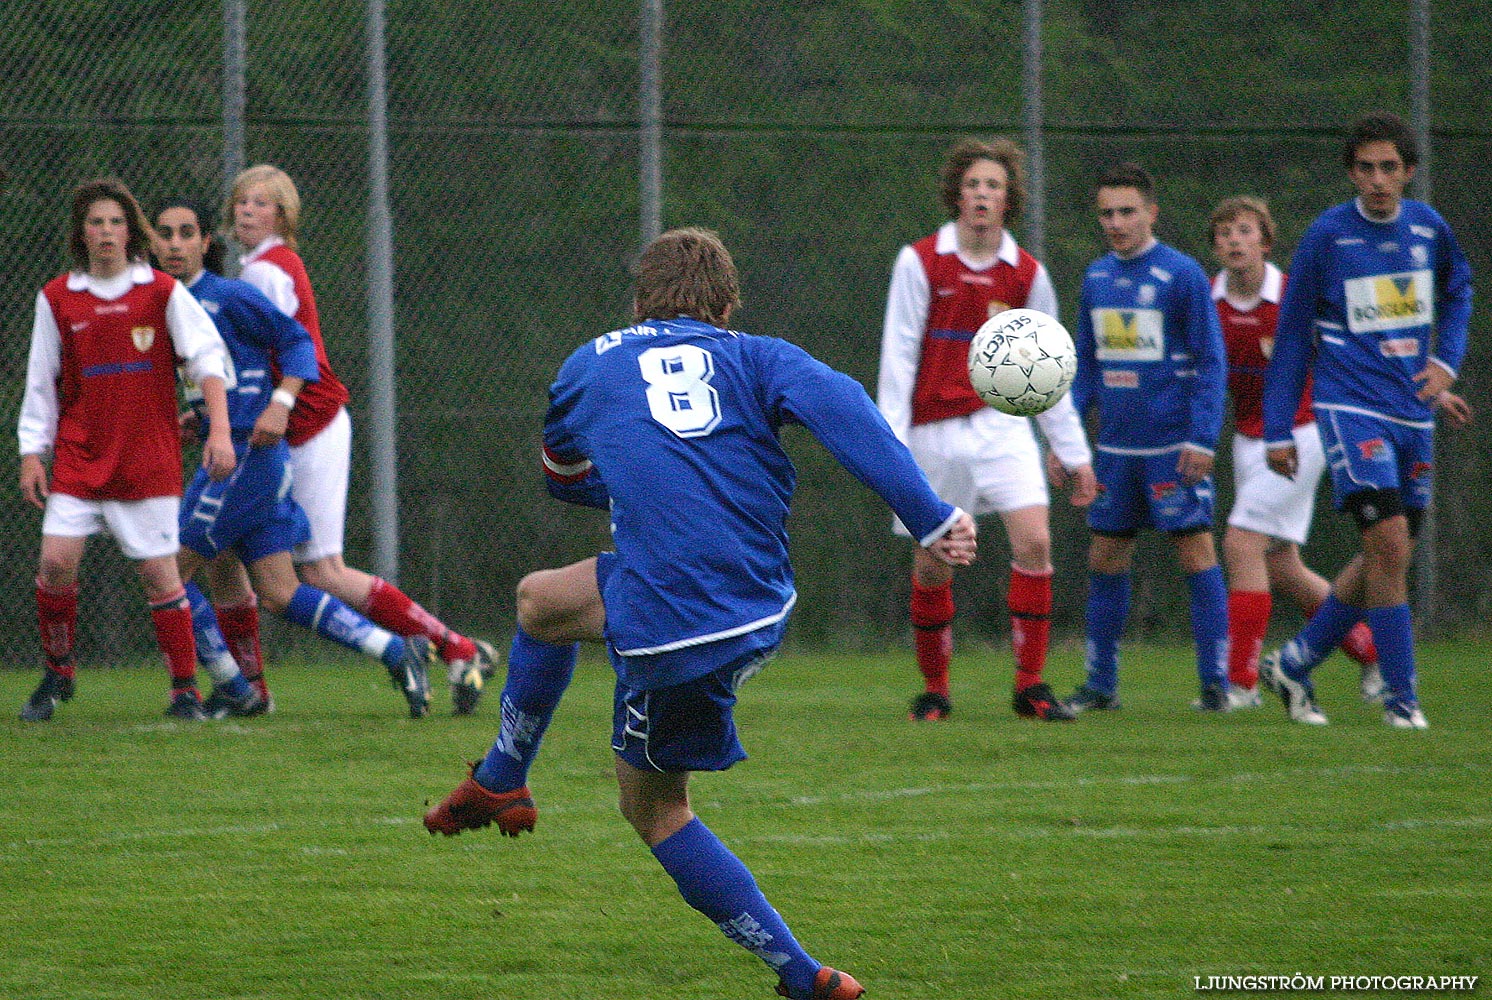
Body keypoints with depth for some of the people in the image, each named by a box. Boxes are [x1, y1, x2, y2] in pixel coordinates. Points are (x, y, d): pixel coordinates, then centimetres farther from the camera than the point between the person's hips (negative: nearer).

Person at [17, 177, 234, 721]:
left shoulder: (162, 292, 0)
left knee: (158, 570, -5)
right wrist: (32, 453, 4)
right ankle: (57, 674, 10)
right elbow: (41, 383, 10)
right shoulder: (56, 299, 5)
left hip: (148, 460, -1)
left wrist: (220, 431, -16)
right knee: (56, 560, -11)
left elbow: (209, 356, -5)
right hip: (78, 455, 2)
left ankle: (185, 687, 6)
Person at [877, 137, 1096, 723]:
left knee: (1033, 541, -15)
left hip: (1002, 423, 1)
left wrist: (1073, 452, 8)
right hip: (935, 431, -1)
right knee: (932, 565, 2)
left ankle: (1030, 686, -7)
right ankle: (934, 690, 20)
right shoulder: (919, 262, -4)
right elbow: (897, 357, -5)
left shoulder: (1027, 274, 4)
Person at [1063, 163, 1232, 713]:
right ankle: (1101, 683, 16)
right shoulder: (1096, 277, 10)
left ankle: (1215, 682, -1)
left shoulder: (1182, 274, -7)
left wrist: (1202, 439, -14)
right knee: (1105, 559, 8)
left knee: (1196, 553, -5)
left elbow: (1210, 361, -7)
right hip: (1115, 446, 6)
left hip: (1172, 445, -6)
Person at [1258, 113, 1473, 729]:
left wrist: (1445, 361, 8)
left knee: (1386, 559, 8)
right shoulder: (1328, 235, -7)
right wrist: (1277, 430, 0)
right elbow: (1292, 336, 0)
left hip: (1413, 416, 5)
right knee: (1389, 543, -17)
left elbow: (1456, 292, 25)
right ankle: (1400, 696, -10)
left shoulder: (1430, 230, 4)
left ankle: (1292, 665, 23)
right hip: (1351, 408, -5)